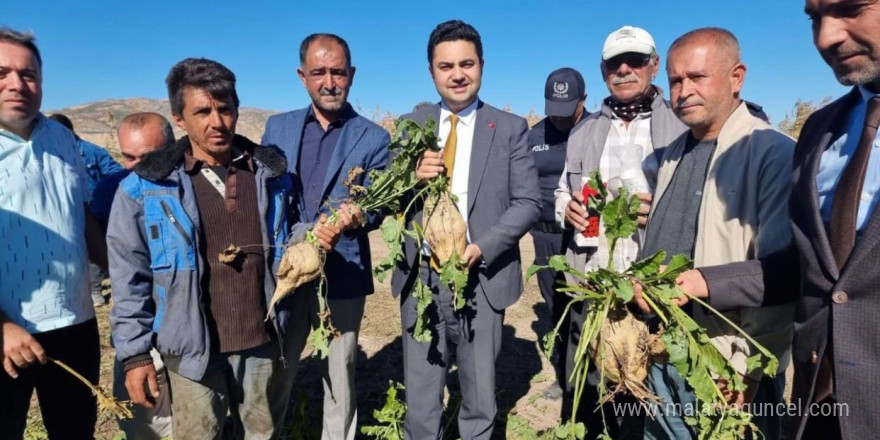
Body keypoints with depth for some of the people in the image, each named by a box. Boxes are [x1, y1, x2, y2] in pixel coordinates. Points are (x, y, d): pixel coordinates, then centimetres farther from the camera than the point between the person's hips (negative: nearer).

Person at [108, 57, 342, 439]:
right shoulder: (146, 186, -8)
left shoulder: (271, 173, 1)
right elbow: (129, 277, -3)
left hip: (263, 342, 2)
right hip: (193, 349, -2)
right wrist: (134, 353, -4)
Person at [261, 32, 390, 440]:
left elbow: (377, 205, -5)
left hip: (342, 275, -2)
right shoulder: (278, 127, 8)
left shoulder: (373, 138, -1)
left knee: (339, 379, 11)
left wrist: (359, 215, -27)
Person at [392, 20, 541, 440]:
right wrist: (412, 177, -16)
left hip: (482, 280, -1)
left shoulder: (511, 128, 1)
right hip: (421, 279, 1)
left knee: (480, 404, 17)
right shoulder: (410, 126, 6)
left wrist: (482, 248, -17)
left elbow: (529, 202, -3)